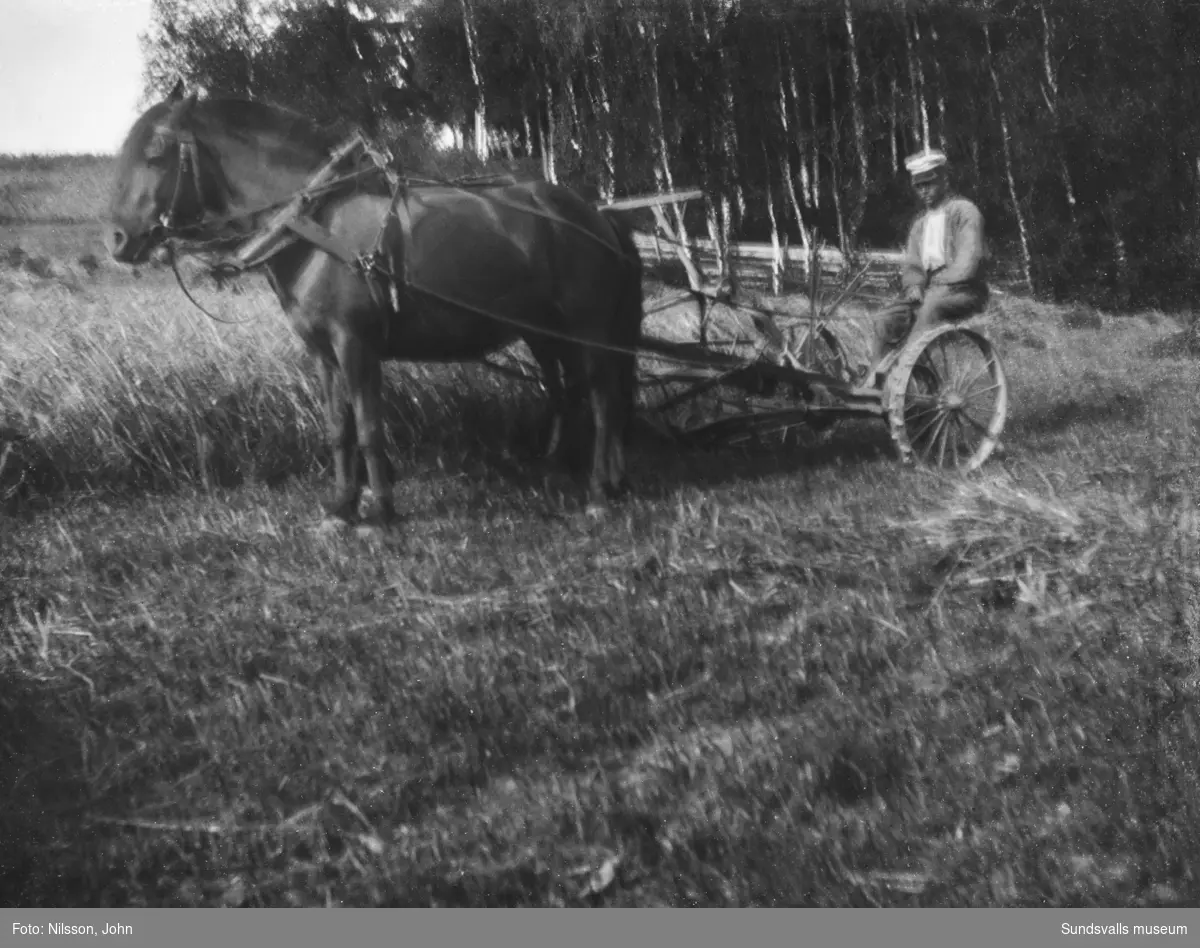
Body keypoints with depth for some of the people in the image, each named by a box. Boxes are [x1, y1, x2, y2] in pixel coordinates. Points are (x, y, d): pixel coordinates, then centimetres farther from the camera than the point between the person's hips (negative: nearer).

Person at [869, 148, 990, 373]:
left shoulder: (964, 211, -1)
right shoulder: (920, 224, 21)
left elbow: (969, 259, -12)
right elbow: (911, 264, 15)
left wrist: (942, 287, -22)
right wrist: (914, 285, -8)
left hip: (964, 291, -6)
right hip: (928, 293, 6)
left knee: (930, 307, -37)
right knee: (886, 319, -18)